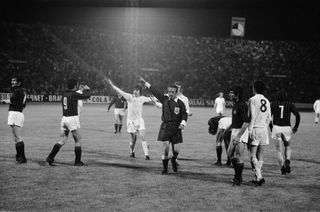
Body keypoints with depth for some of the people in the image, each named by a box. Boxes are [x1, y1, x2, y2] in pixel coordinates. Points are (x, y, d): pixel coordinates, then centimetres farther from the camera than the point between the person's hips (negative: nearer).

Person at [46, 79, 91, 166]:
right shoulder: (73, 94, -13)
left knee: (62, 141, 10)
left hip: (64, 119, 7)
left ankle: (50, 157, 0)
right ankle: (78, 161, 9)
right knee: (78, 141, 6)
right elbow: (87, 95, -9)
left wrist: (82, 90, 29)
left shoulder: (64, 94, 8)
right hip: (72, 119, -7)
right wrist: (87, 89, 12)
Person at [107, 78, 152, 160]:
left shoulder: (142, 98, 3)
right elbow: (119, 91, -9)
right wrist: (112, 84, -14)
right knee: (134, 138, 4)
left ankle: (146, 155, -11)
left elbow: (151, 100, 15)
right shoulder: (129, 97, -5)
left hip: (139, 120, 1)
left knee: (143, 138, -9)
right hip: (131, 120, -1)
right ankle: (132, 152, 28)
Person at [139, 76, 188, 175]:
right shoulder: (164, 99, 5)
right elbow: (154, 91, 9)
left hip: (176, 128, 0)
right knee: (166, 149, -7)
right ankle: (165, 169, 8)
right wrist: (145, 82, 11)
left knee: (176, 150, 0)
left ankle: (173, 160, 35)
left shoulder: (180, 103, 1)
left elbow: (184, 114, 0)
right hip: (165, 127, 0)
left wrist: (183, 123, -18)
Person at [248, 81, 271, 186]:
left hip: (255, 129, -6)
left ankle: (259, 176, -14)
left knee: (253, 155, -3)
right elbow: (269, 118, 12)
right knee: (260, 156, 11)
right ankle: (258, 177, 15)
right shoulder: (267, 101, 10)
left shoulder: (252, 99, -7)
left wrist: (250, 130, -10)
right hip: (264, 129, 6)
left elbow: (252, 117, -12)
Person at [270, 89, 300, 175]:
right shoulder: (290, 104, 3)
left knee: (279, 150, 8)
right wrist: (296, 126, 4)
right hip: (287, 128, 0)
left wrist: (271, 127, 13)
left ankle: (282, 167, -4)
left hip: (276, 128, 0)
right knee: (287, 146, 21)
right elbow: (297, 115, -6)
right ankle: (287, 161, -4)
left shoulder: (273, 104, 5)